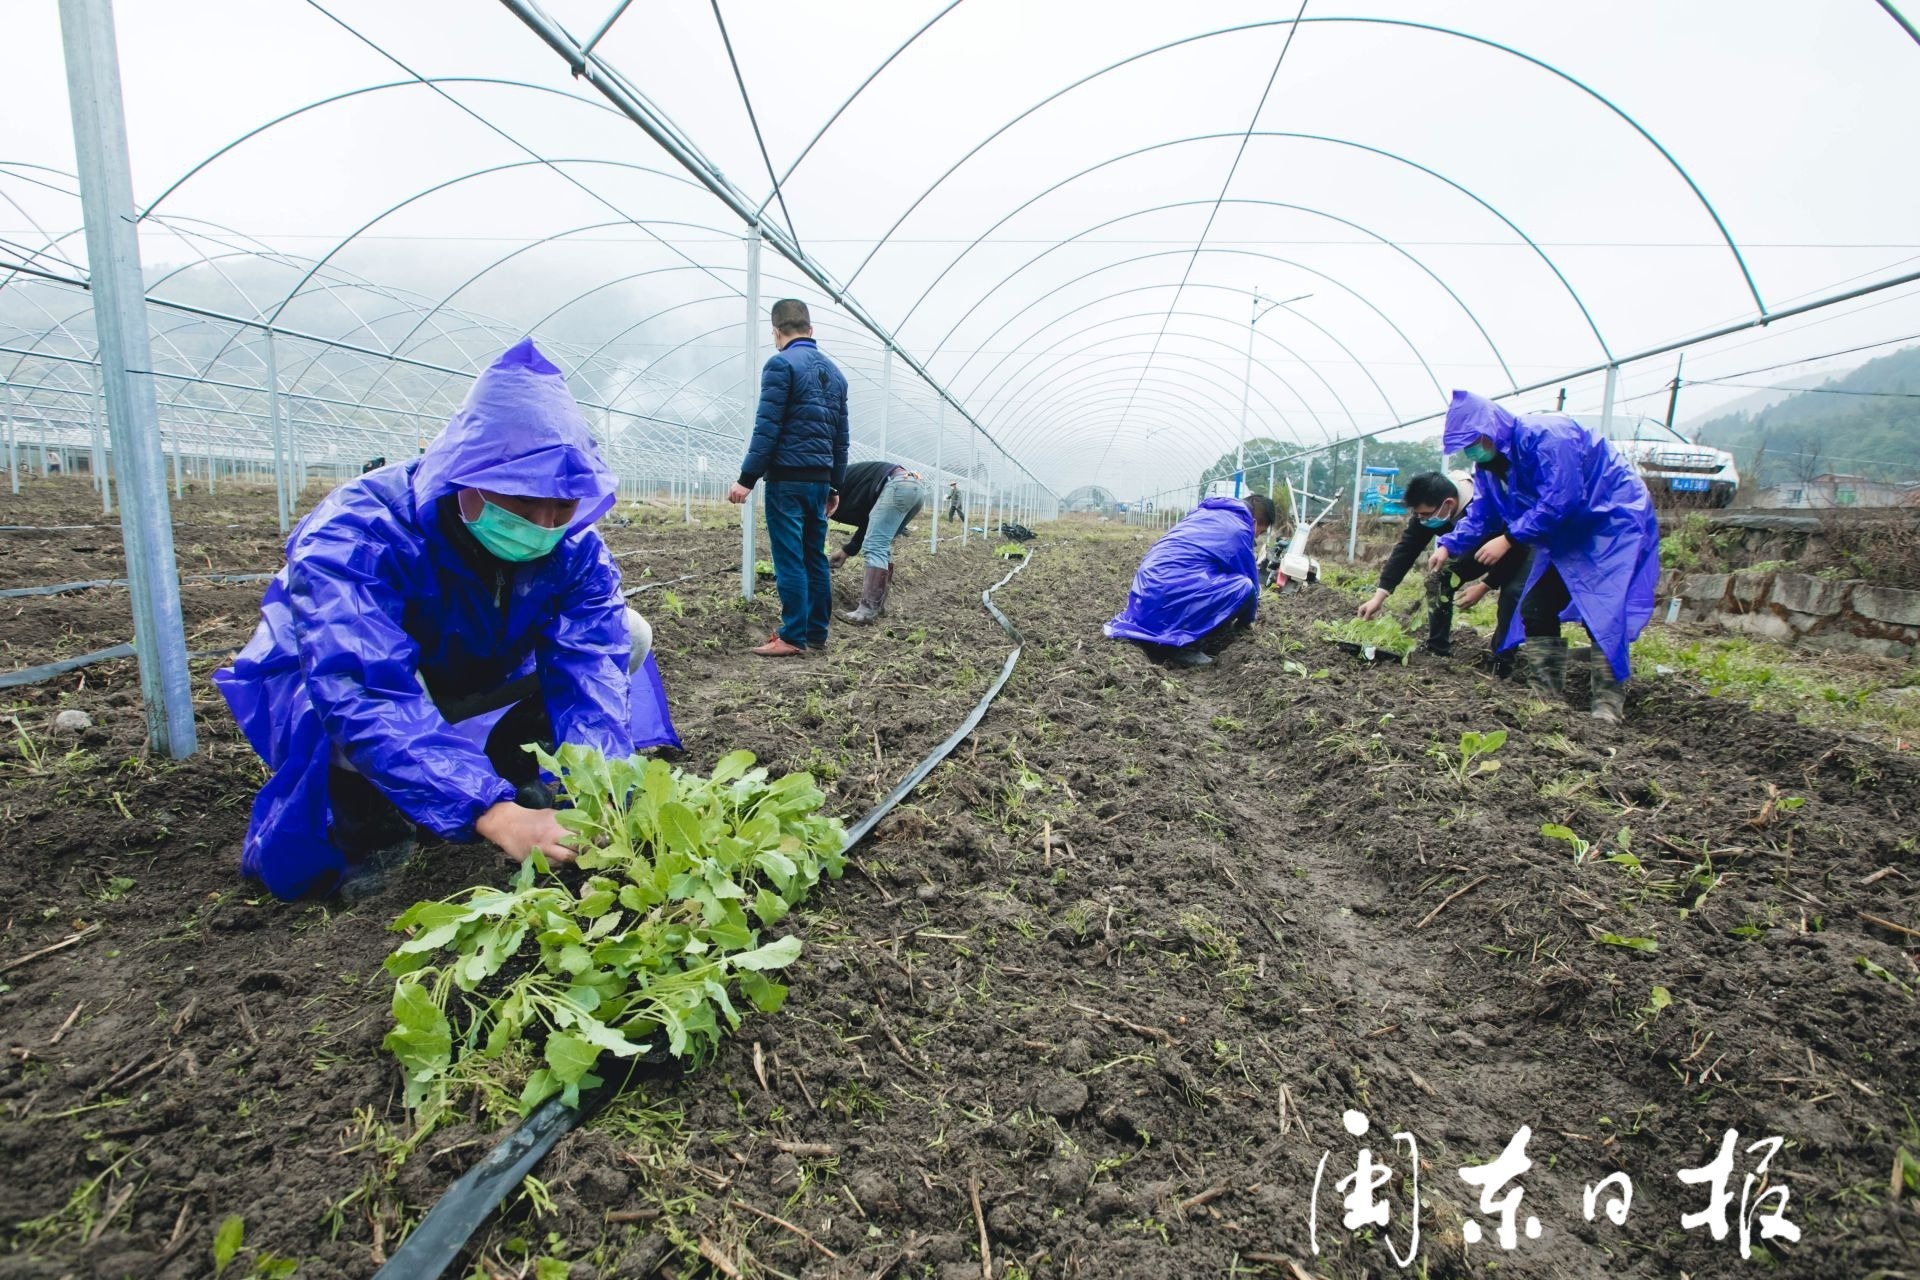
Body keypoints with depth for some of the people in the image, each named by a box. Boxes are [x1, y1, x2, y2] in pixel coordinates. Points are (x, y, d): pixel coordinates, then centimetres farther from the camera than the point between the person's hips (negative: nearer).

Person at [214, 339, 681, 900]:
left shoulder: (575, 546, -21)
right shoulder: (356, 535, -36)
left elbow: (591, 668, -30)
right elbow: (365, 695, -47)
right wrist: (491, 812, -58)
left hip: (473, 684, 5)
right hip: (318, 692, -4)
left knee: (628, 633, -11)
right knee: (363, 708, -41)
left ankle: (508, 761, 2)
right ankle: (365, 812, -9)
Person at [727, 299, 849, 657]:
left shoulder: (780, 364, -6)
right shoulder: (834, 372, 16)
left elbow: (767, 428, -14)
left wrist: (747, 478, -12)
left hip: (787, 479, -7)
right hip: (820, 480, 7)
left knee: (790, 560, -5)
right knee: (815, 557, 11)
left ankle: (793, 637, -2)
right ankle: (817, 633, 15)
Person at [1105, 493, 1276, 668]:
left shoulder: (1206, 512, 24)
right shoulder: (1239, 530, -1)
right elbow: (1250, 581, 9)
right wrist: (1245, 620, 28)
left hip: (1146, 594, 9)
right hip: (1168, 598, -9)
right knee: (1244, 588, -9)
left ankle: (1150, 631, 13)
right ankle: (1182, 642, -11)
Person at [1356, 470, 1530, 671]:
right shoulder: (1427, 509, -26)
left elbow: (1511, 551, -30)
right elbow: (1406, 549, -24)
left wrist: (1484, 586, -27)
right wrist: (1379, 595, -29)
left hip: (1518, 548, -6)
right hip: (1477, 546, 6)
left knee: (1512, 592, -28)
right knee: (1438, 579, -8)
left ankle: (1502, 663, -17)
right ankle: (1437, 651, 1)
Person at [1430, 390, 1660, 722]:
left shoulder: (1545, 435, -27)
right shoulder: (1488, 463, 1)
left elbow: (1560, 499, -33)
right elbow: (1481, 515, 5)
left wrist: (1509, 538, -31)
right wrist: (1449, 545, -10)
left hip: (1614, 526, -9)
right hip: (1567, 538, 9)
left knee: (1602, 613, -17)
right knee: (1535, 608, 4)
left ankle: (1609, 704, -11)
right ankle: (1544, 695, 11)